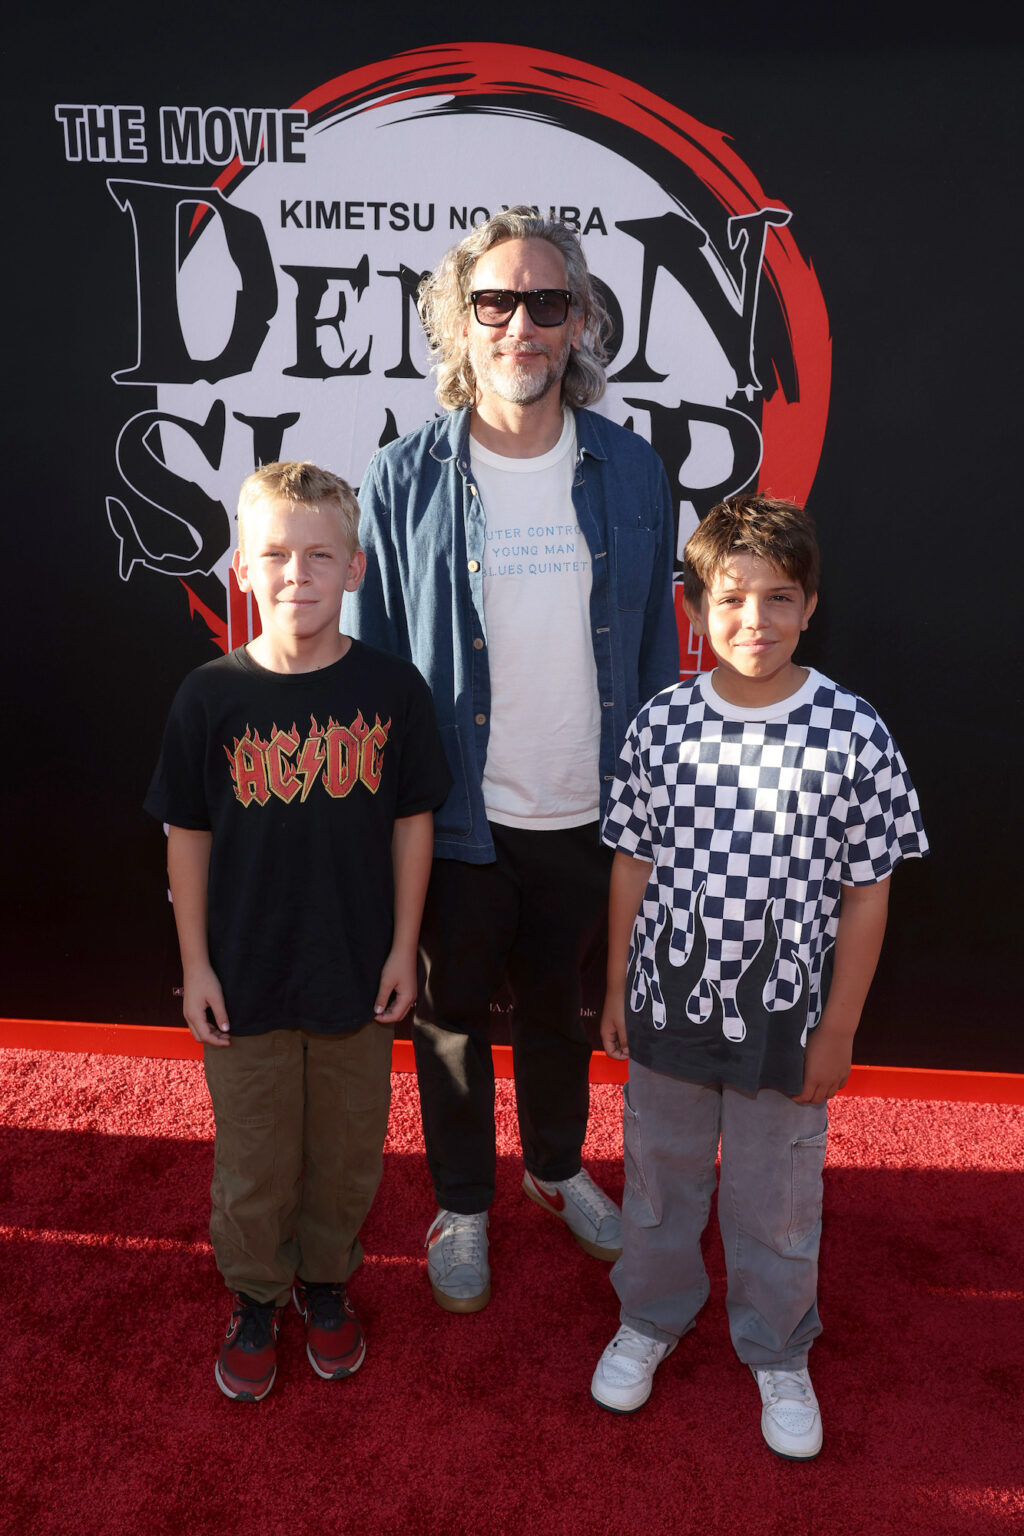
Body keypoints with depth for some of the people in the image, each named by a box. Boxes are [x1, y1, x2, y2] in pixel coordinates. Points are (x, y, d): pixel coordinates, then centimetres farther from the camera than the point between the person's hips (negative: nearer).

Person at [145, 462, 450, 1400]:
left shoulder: (392, 688, -9)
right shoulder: (212, 696, -10)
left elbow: (413, 821, -1)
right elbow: (188, 835, -3)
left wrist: (403, 947, -1)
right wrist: (195, 964, -2)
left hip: (357, 972, 1)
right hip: (245, 976, 0)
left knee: (348, 1150, 18)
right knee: (253, 1158, 15)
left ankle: (327, 1282, 45)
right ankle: (255, 1298, 42)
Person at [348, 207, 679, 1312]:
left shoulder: (631, 472, -2)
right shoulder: (403, 480, -9)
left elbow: (654, 642, 4)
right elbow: (371, 661, -4)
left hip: (588, 814, 2)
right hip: (456, 817, -2)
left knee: (555, 1004, 23)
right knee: (452, 1020, 16)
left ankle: (558, 1168, 50)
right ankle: (462, 1208, 42)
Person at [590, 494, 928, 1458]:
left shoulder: (853, 733, -13)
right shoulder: (661, 725, -8)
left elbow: (866, 893, -7)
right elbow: (633, 866, 1)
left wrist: (837, 1030, -4)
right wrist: (618, 991, 5)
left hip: (784, 1020, -1)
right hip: (667, 1012, 2)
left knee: (777, 1206, 18)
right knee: (658, 1182, 21)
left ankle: (778, 1356, 45)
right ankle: (650, 1319, 49)